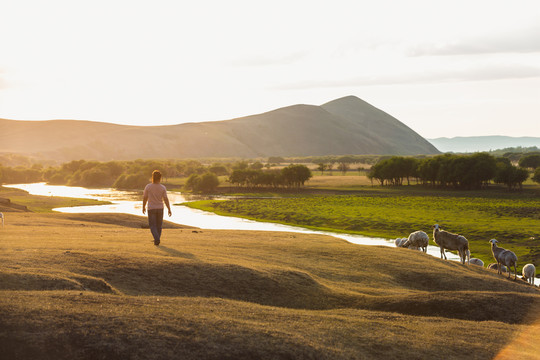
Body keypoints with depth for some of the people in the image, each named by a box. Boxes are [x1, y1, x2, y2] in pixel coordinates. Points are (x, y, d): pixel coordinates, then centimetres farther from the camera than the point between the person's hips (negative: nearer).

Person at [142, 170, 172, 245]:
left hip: (151, 208, -1)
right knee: (159, 225, 16)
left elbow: (145, 198, -2)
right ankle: (157, 240, 22)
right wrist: (169, 209, -1)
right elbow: (166, 199, -9)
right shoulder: (163, 187, -9)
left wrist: (143, 207, 13)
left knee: (153, 225, 3)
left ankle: (157, 239, -17)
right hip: (160, 208, 1)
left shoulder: (148, 187, -10)